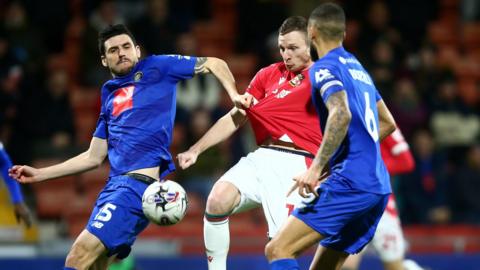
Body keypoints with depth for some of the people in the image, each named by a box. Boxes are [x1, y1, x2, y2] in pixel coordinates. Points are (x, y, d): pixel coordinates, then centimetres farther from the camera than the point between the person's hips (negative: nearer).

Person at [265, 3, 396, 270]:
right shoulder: (358, 67, 22)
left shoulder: (324, 68, -4)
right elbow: (388, 123, 31)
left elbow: (341, 115, -23)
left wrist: (316, 169, -27)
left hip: (350, 181, -9)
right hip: (379, 186, 9)